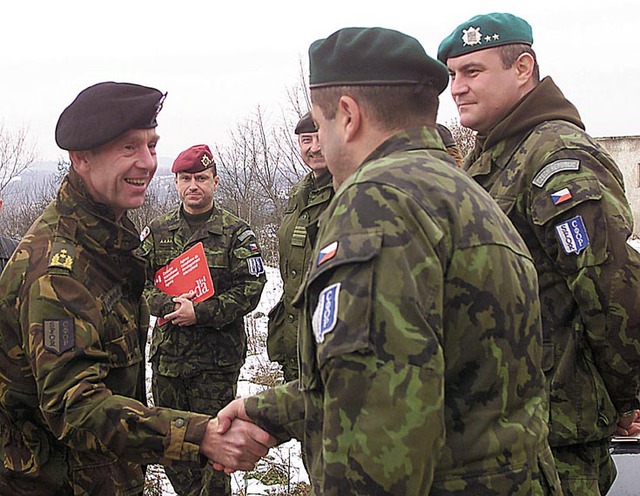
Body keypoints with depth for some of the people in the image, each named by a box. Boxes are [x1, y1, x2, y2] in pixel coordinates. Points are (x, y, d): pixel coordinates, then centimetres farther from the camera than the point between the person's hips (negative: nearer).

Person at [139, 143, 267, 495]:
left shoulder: (236, 233, 0)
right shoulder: (157, 232, 10)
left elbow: (250, 288, -7)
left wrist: (200, 313, -17)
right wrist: (168, 305, -14)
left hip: (216, 358, -4)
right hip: (167, 355, 4)